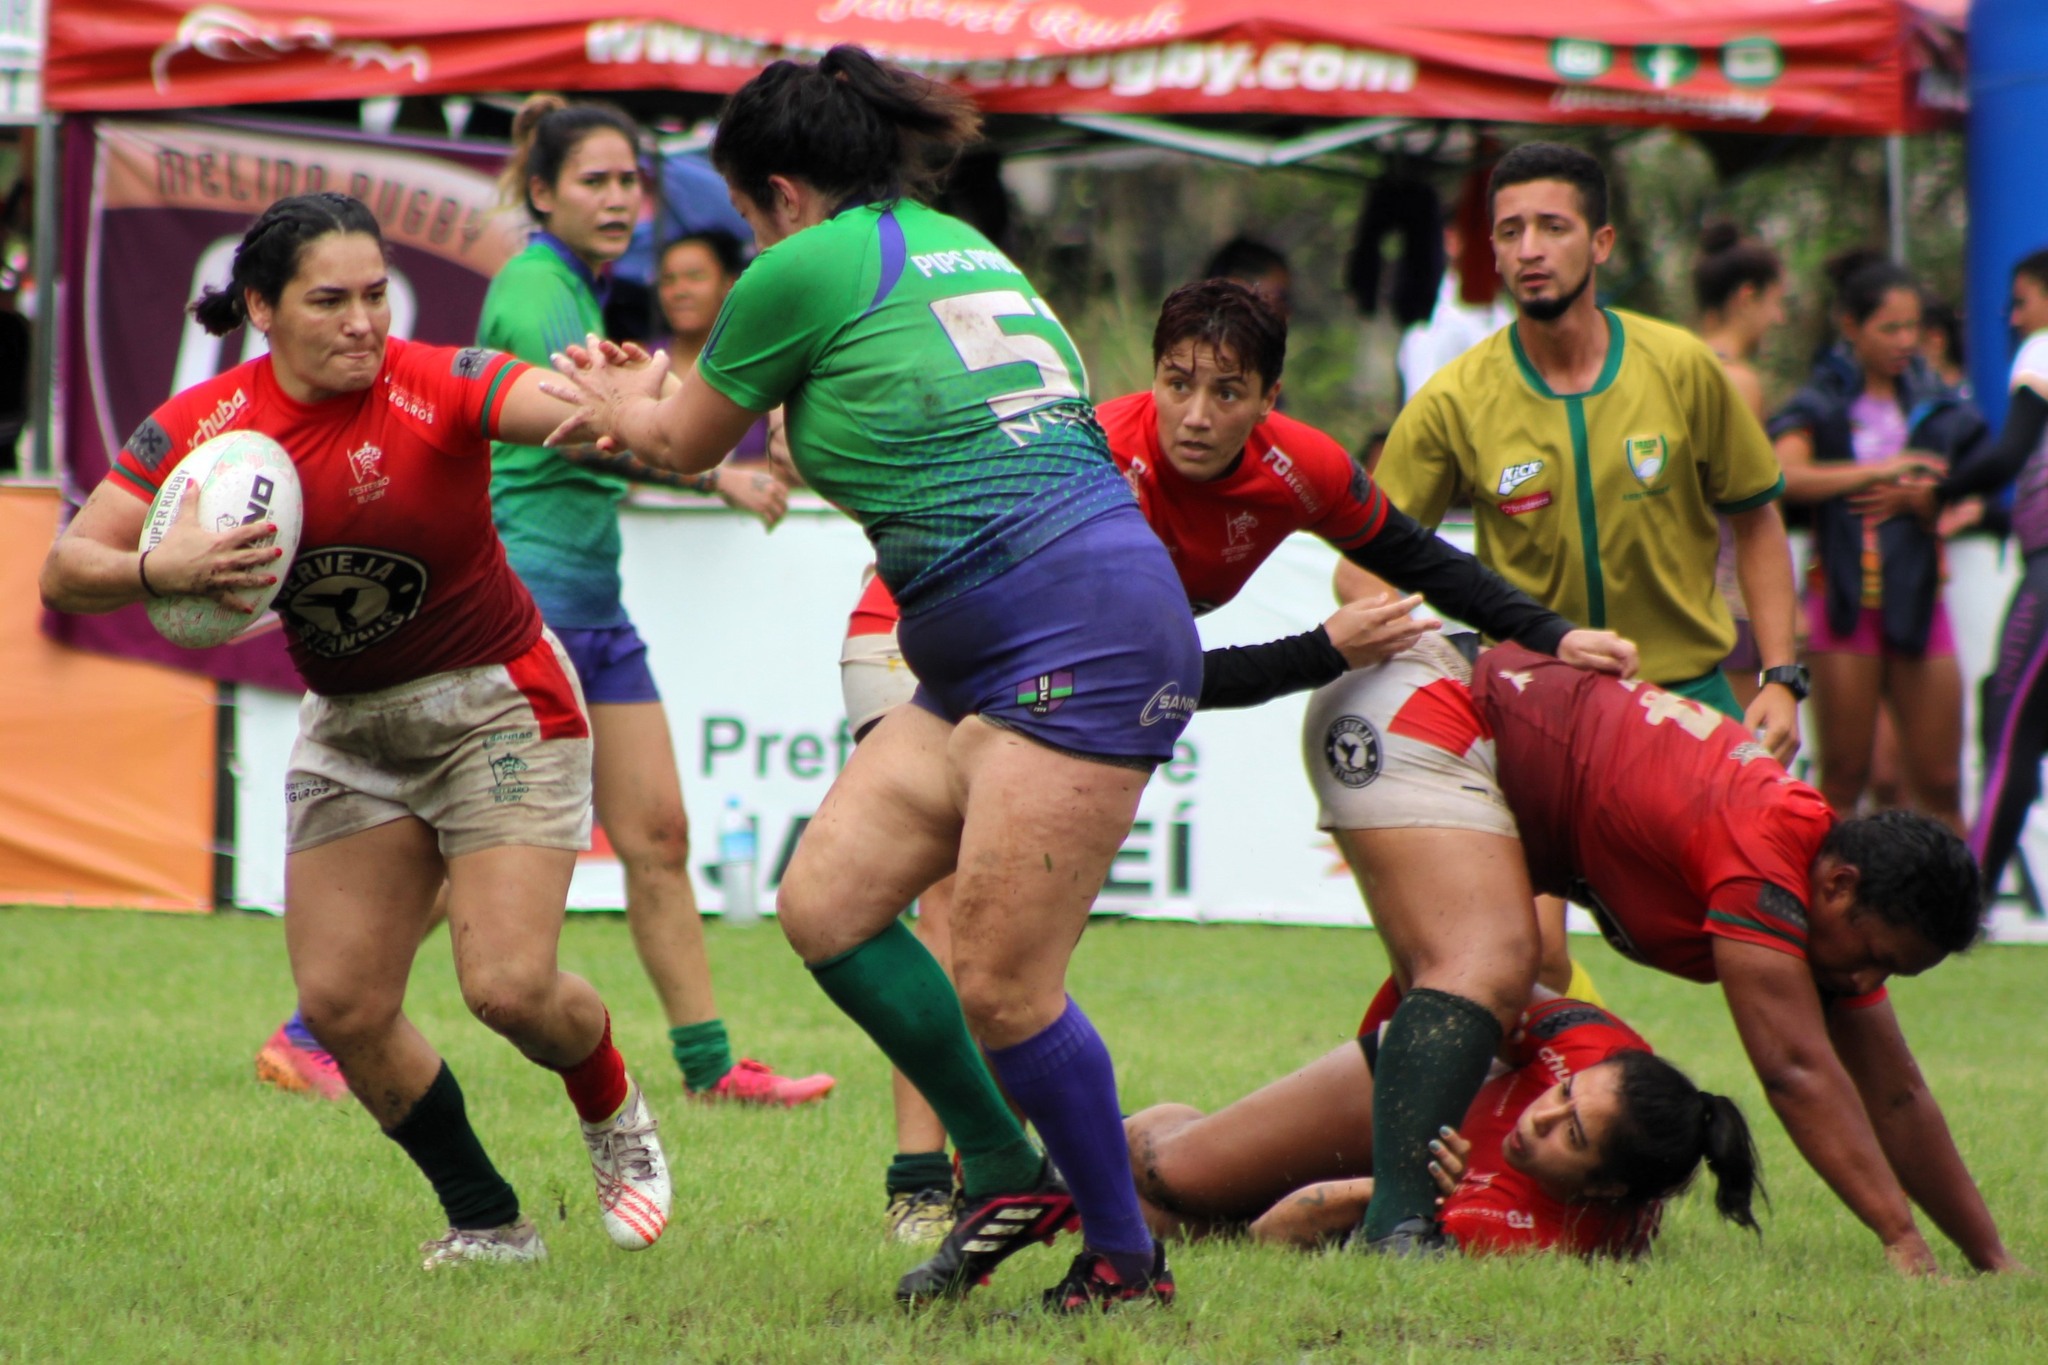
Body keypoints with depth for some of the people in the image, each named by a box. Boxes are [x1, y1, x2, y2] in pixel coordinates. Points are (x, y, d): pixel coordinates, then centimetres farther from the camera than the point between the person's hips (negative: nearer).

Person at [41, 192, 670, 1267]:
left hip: (499, 703, -4)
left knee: (509, 986, -15)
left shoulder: (438, 388, -21)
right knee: (341, 1005, -2)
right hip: (349, 727, 4)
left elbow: (566, 405, -39)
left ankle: (614, 1115, 19)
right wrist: (158, 570, -34)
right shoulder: (199, 429, -11)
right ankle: (487, 1219, 16)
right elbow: (64, 572, -12)